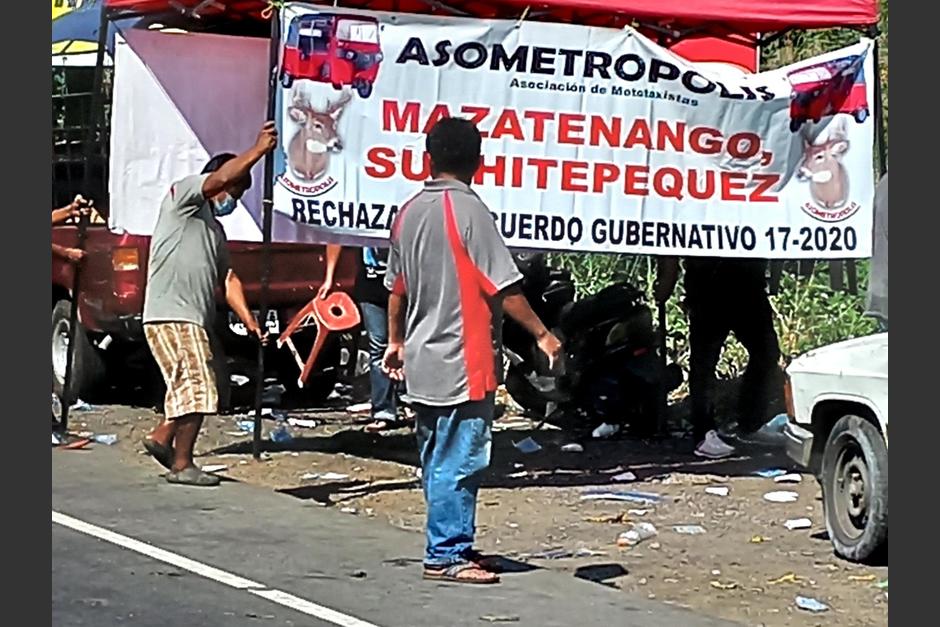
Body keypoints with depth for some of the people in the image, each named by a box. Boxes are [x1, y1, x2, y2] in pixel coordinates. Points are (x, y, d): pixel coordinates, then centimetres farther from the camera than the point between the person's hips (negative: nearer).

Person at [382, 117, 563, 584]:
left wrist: (395, 341, 28)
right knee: (460, 462, -4)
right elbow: (504, 287, -15)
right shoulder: (469, 210, -13)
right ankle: (446, 556, -2)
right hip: (463, 361, -8)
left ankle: (447, 545, 23)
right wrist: (542, 334, -7)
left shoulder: (409, 212, 9)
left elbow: (396, 286, 16)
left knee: (437, 460, 15)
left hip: (422, 359, 8)